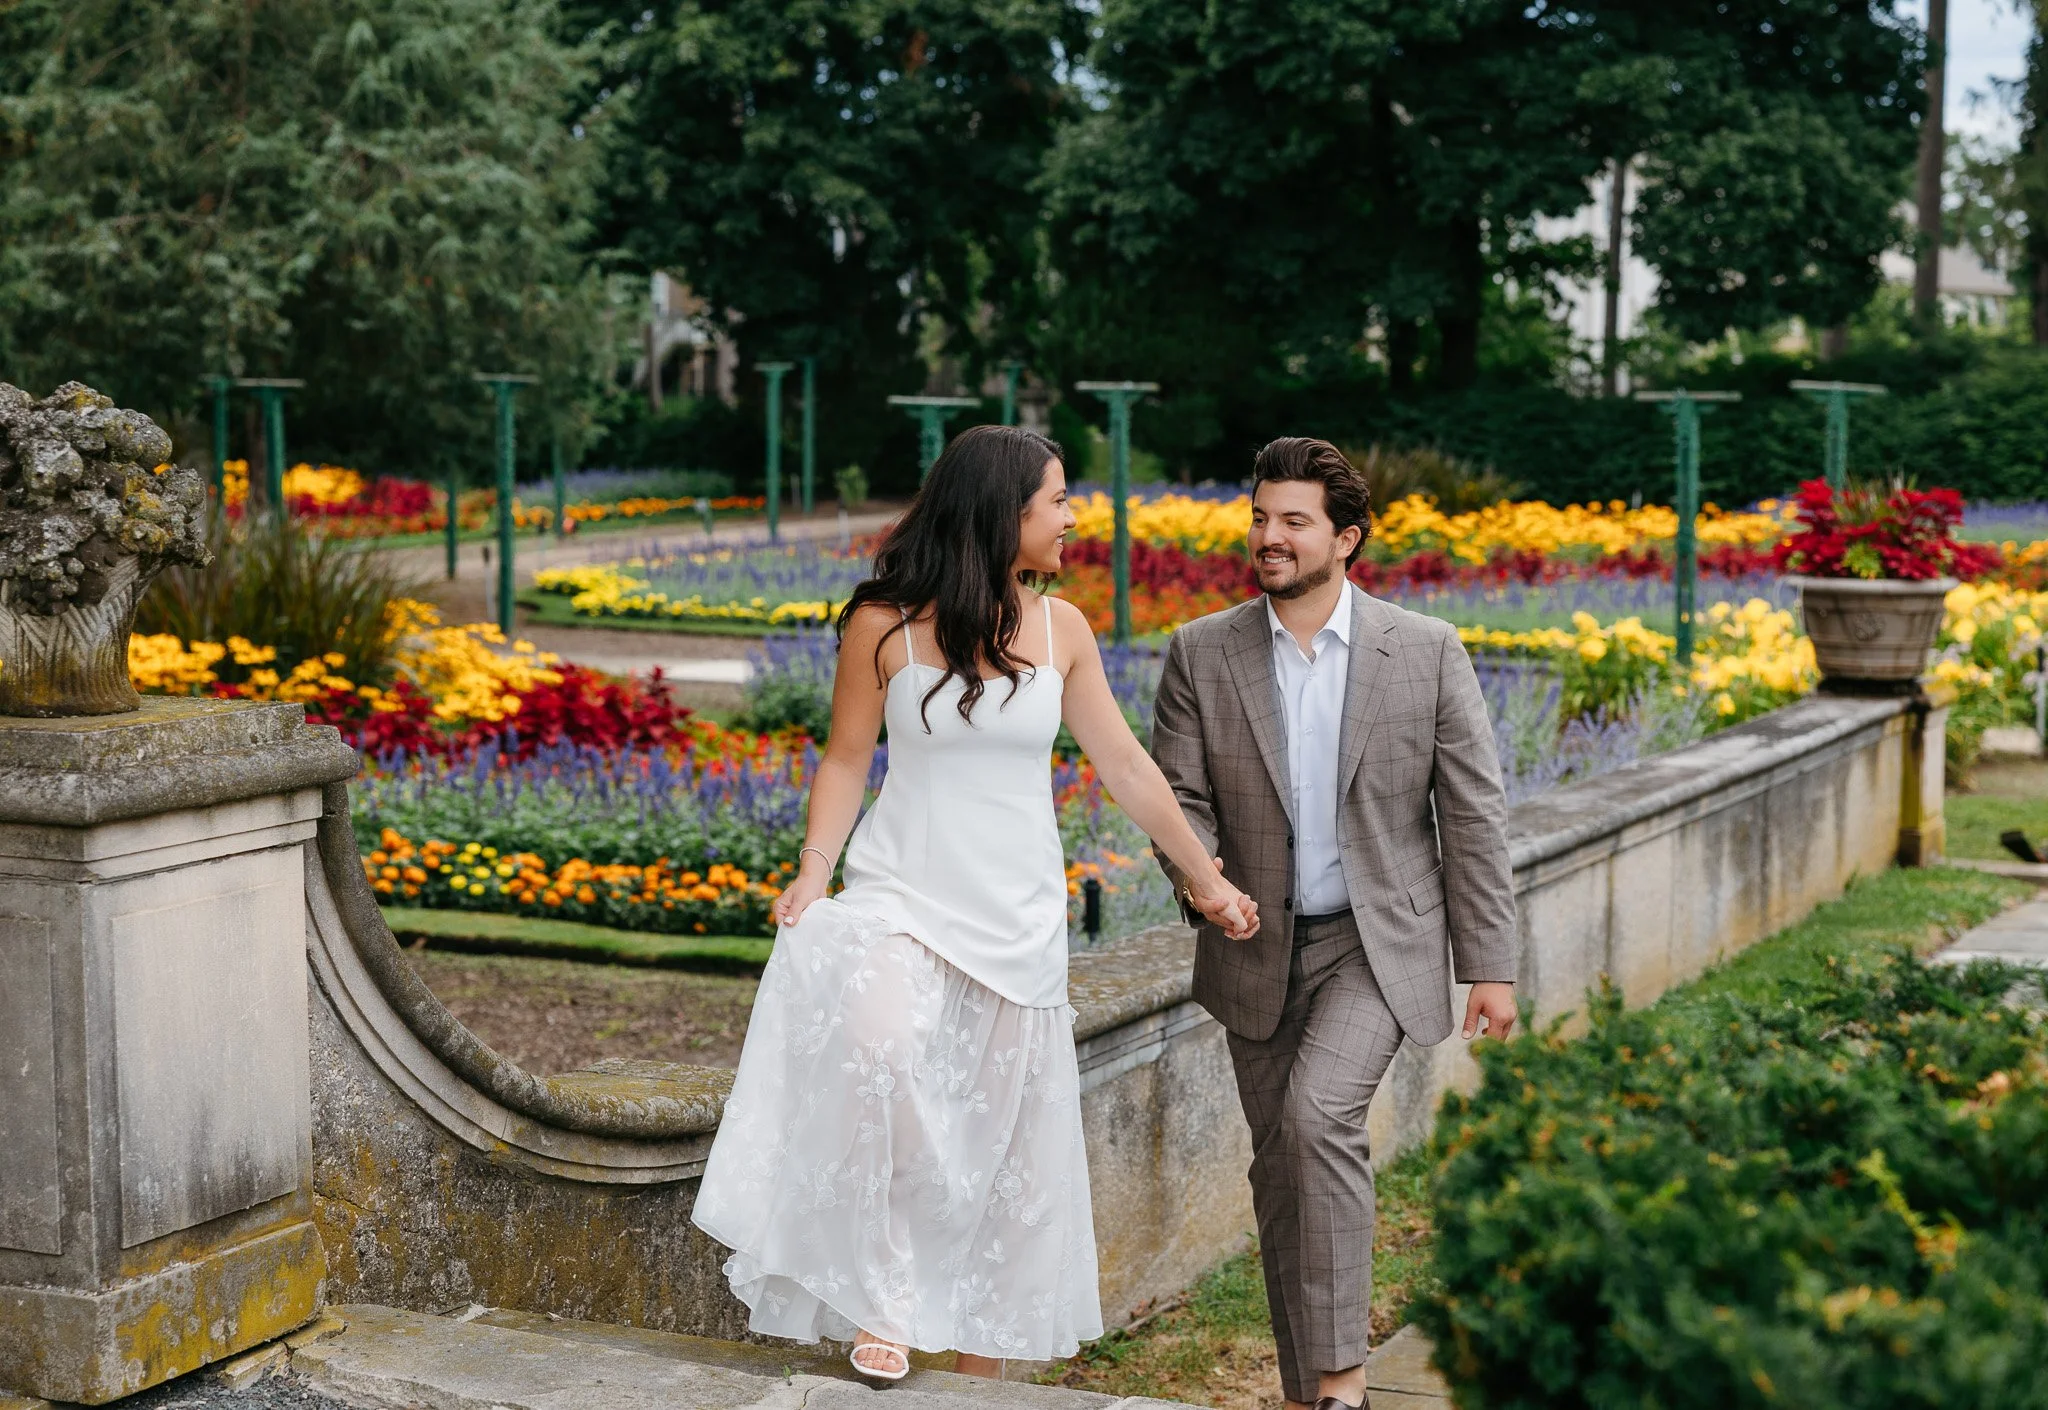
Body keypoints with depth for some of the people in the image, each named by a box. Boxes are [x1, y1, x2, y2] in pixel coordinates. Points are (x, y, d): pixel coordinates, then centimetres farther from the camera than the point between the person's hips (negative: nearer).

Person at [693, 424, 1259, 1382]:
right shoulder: (885, 624, -5)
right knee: (877, 1055, -32)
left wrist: (1206, 880, 15)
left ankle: (982, 1368, 18)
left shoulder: (1060, 629, 5)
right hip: (905, 896, -4)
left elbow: (1126, 767, 11)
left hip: (1019, 920, 4)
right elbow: (846, 761, 2)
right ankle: (882, 1306, -19)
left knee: (1003, 1142, 6)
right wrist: (814, 873, -13)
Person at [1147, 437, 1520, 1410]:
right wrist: (1199, 873, -23)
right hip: (1258, 949, 3)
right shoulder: (1202, 653, -1)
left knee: (1319, 1111, -25)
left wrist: (1491, 965, -5)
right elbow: (1177, 795, 0)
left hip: (1379, 939, -3)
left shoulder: (1426, 651, -5)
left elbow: (1472, 814, -3)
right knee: (1281, 1166, 9)